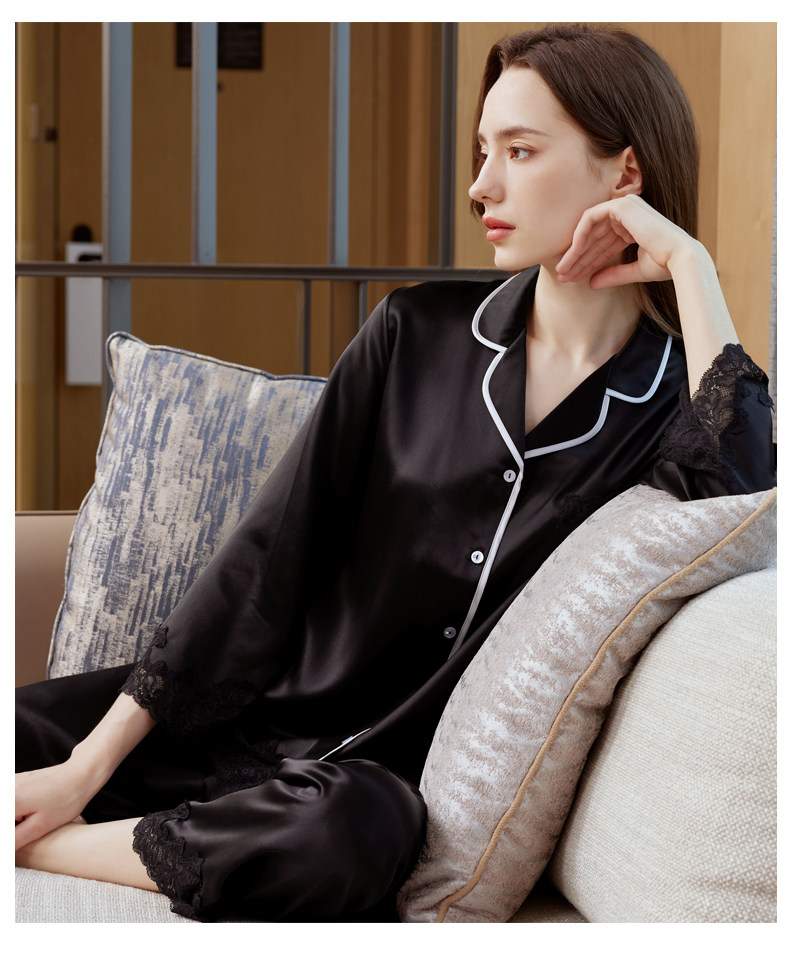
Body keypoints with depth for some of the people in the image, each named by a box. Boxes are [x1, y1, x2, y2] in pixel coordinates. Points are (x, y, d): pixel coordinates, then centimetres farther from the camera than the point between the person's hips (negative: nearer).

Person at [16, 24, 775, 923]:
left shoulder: (672, 400, -2)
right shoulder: (419, 333, 2)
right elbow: (268, 556, -2)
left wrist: (689, 266, -18)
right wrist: (92, 764, -7)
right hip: (271, 705, 2)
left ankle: (29, 846, -18)